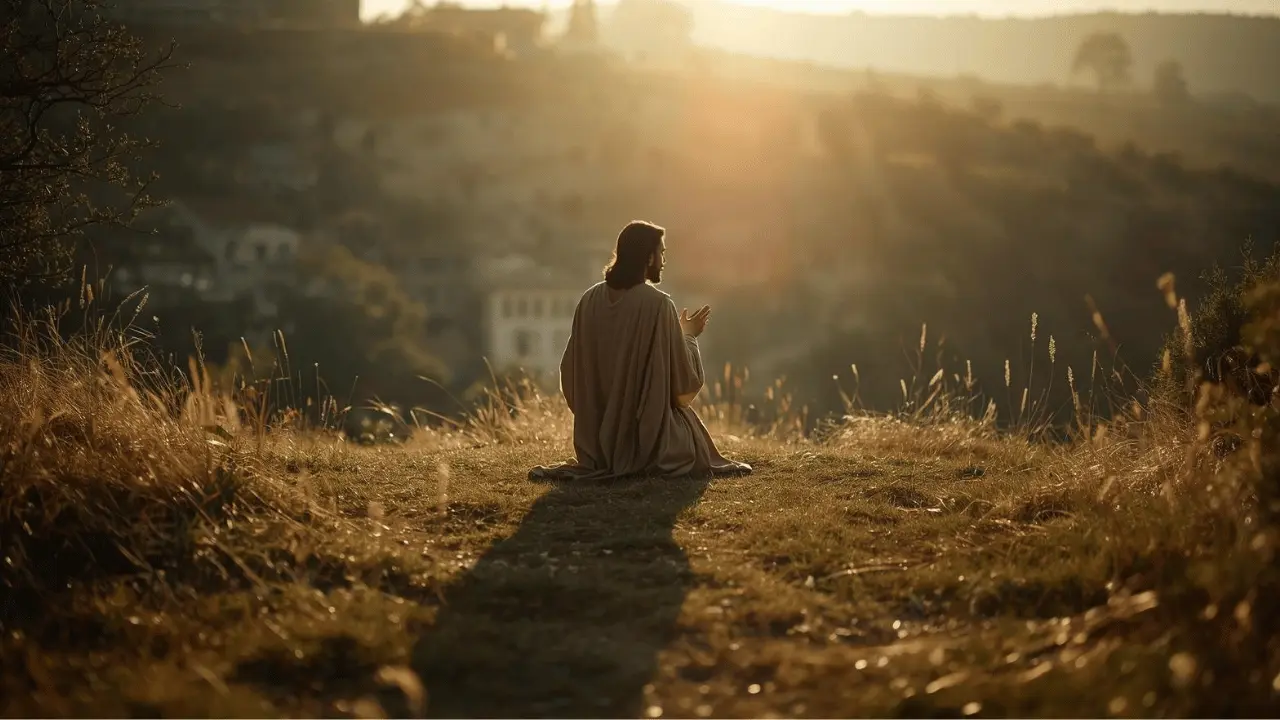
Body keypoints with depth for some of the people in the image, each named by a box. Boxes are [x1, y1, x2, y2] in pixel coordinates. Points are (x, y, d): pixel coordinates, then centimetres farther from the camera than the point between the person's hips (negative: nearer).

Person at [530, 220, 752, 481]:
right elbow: (683, 376, -13)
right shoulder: (658, 304, -18)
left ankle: (605, 461, 17)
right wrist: (688, 335, 6)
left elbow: (571, 370, 6)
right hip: (650, 433, -6)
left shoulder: (590, 299, -2)